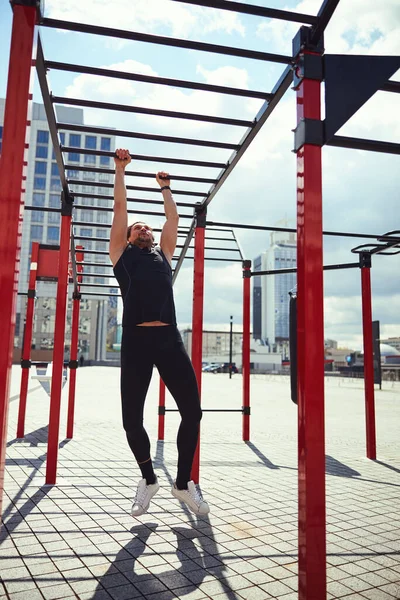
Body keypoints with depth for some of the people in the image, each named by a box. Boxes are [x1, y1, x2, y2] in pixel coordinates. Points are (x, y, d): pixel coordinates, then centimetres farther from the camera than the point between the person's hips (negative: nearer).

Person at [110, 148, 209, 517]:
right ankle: (148, 478, 28)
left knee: (192, 411, -2)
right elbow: (120, 207, 21)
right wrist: (120, 169, 29)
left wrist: (165, 187, 47)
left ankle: (183, 482, 20)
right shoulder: (122, 254, 18)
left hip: (169, 339, 2)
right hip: (136, 340, -2)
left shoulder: (164, 254, 25)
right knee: (131, 419, 1)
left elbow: (173, 217, 33)